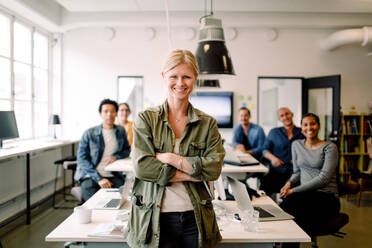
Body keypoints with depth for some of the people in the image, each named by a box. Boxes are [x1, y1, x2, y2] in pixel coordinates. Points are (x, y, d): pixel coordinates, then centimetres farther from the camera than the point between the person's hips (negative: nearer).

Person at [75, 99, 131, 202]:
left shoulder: (121, 131, 11)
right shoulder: (89, 133, 0)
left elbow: (127, 150, 20)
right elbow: (82, 159, -3)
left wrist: (116, 157, -4)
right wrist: (99, 179, -14)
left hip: (113, 175, 2)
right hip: (90, 176, -2)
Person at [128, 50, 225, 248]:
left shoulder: (207, 123, 3)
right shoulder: (146, 119, -1)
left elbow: (214, 169, -7)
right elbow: (141, 166, -13)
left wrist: (172, 158, -15)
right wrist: (193, 174, -13)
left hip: (196, 219, 2)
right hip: (155, 219, -1)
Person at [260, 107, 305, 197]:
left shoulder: (302, 133, 14)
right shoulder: (274, 132, 19)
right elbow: (265, 150, 17)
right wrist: (273, 158, -3)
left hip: (295, 171, -1)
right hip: (276, 170, 1)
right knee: (265, 182, -29)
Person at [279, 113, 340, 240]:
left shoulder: (329, 147, -2)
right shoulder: (296, 145, 14)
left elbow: (324, 178, -12)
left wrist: (294, 190, -16)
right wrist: (290, 182, -4)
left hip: (327, 197, -4)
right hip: (305, 194, 4)